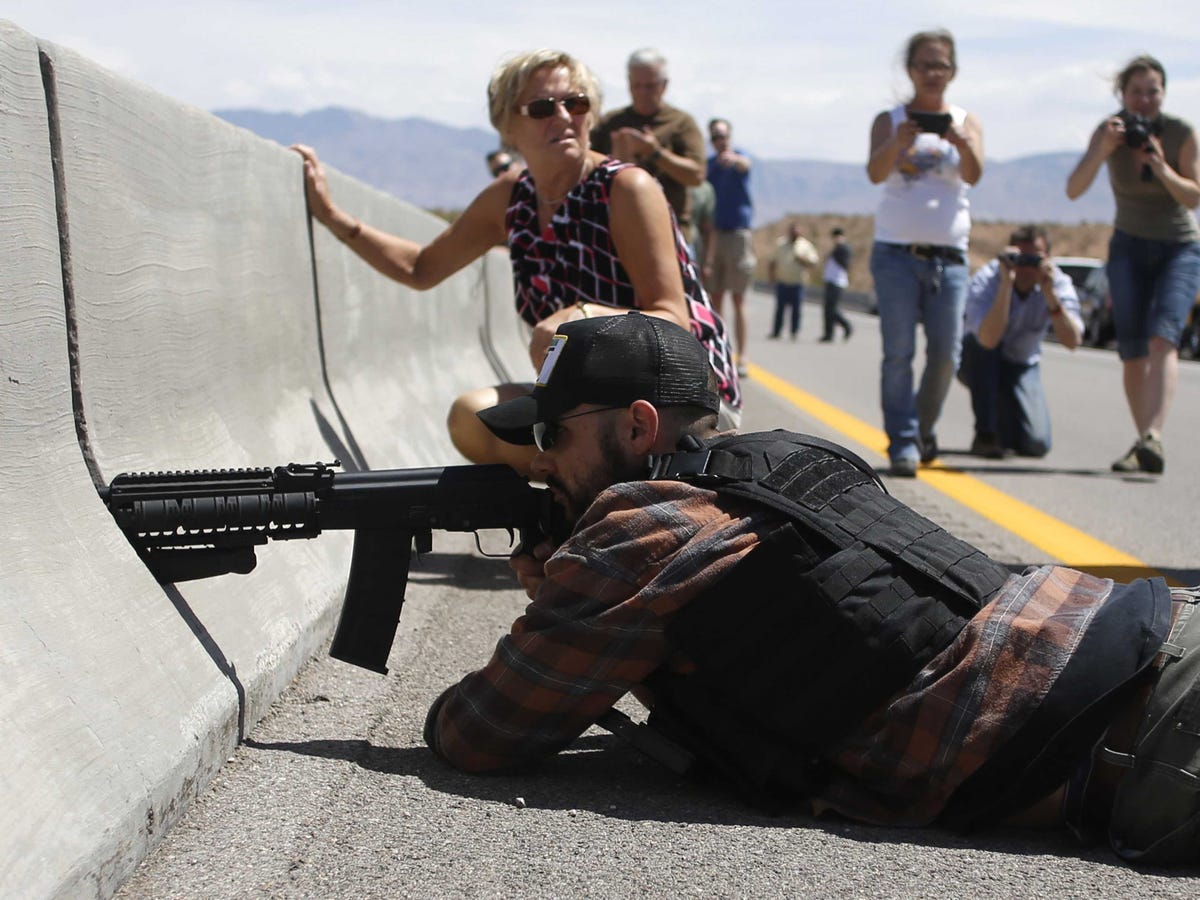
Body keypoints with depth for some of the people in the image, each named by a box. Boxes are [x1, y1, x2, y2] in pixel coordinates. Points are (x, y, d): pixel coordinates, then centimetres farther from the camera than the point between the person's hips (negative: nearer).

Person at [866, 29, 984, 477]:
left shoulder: (967, 123, 9)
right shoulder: (890, 120, 5)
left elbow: (973, 175, -11)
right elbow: (875, 173, -13)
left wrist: (962, 144, -33)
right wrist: (897, 144, -35)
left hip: (948, 254, 2)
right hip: (896, 251, -2)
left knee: (946, 352, 1)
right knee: (898, 351, -7)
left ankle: (924, 429, 20)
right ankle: (902, 441, -5)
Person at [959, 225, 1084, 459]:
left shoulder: (1058, 283, -17)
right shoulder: (986, 280, -26)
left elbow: (1072, 341, -31)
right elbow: (988, 338, -44)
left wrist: (1050, 295, -41)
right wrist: (1006, 282, -47)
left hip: (1022, 366, 2)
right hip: (979, 362, -2)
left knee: (1036, 445, -18)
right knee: (980, 343, -38)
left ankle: (1002, 415, 19)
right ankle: (984, 434, -25)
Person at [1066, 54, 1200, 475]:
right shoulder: (1110, 131, -8)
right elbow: (1073, 190, -18)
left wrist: (1159, 166, -26)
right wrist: (1102, 150, -33)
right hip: (1129, 248, 2)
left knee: (1162, 338, -24)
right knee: (1132, 352, -6)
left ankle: (1152, 439, -38)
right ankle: (1144, 443, 5)